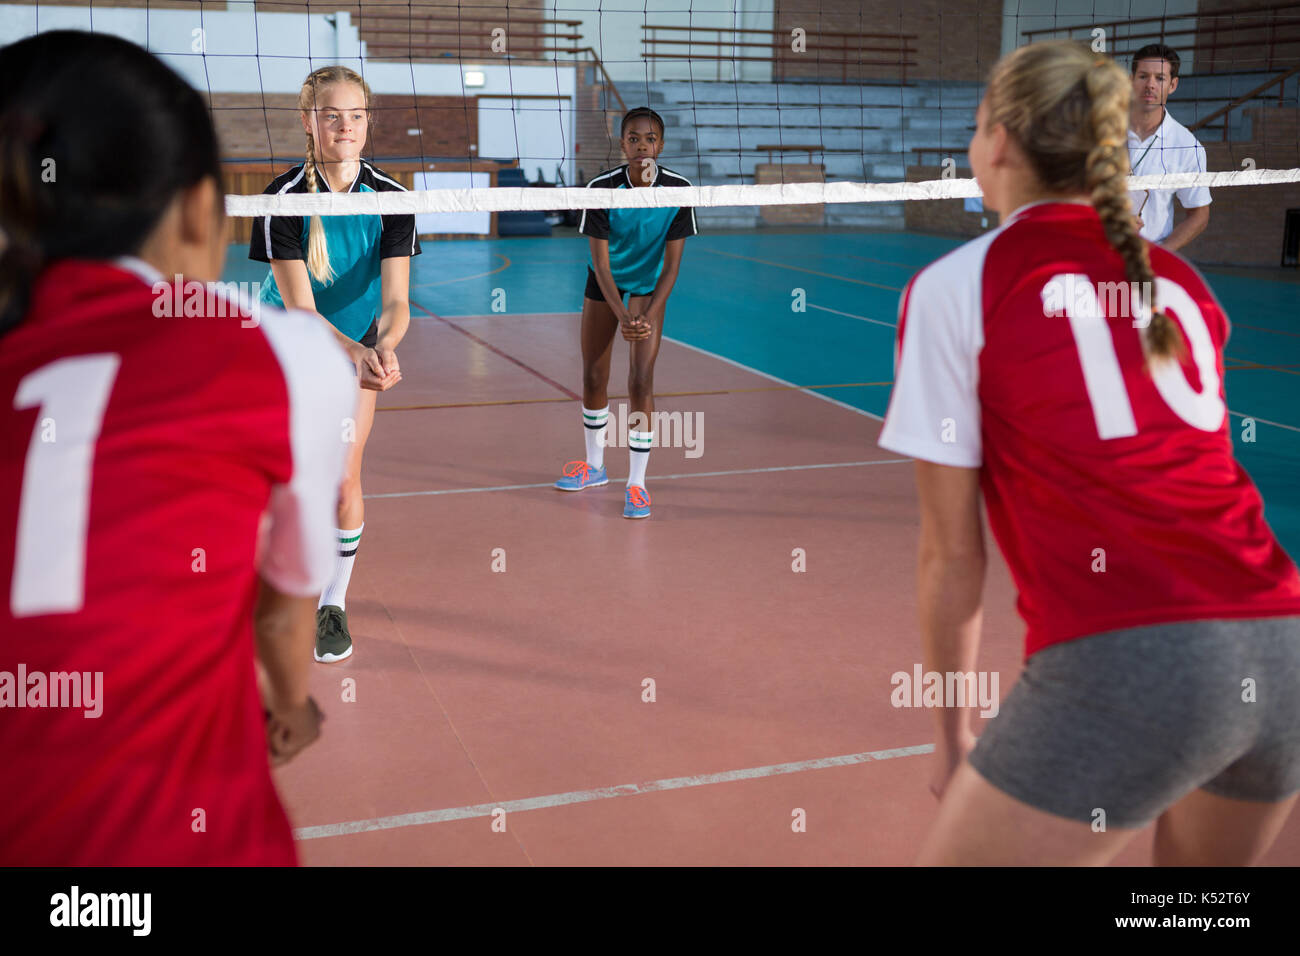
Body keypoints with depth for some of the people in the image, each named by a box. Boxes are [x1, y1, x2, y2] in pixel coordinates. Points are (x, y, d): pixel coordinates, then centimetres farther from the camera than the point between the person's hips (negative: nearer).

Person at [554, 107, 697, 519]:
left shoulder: (678, 189, -22)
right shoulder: (601, 189, -23)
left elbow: (672, 265, -17)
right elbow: (600, 261, -20)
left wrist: (648, 316, -29)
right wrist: (623, 317, -32)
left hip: (650, 287, -1)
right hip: (604, 285, 1)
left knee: (640, 382, -12)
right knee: (593, 379, 7)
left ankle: (636, 484, -2)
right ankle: (595, 466, 30)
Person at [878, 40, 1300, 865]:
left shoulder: (954, 285, 3)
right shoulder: (1180, 279, 18)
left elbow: (952, 556, 4)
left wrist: (953, 730, 15)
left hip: (1119, 663, -6)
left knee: (954, 850, 16)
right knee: (1195, 859, 32)